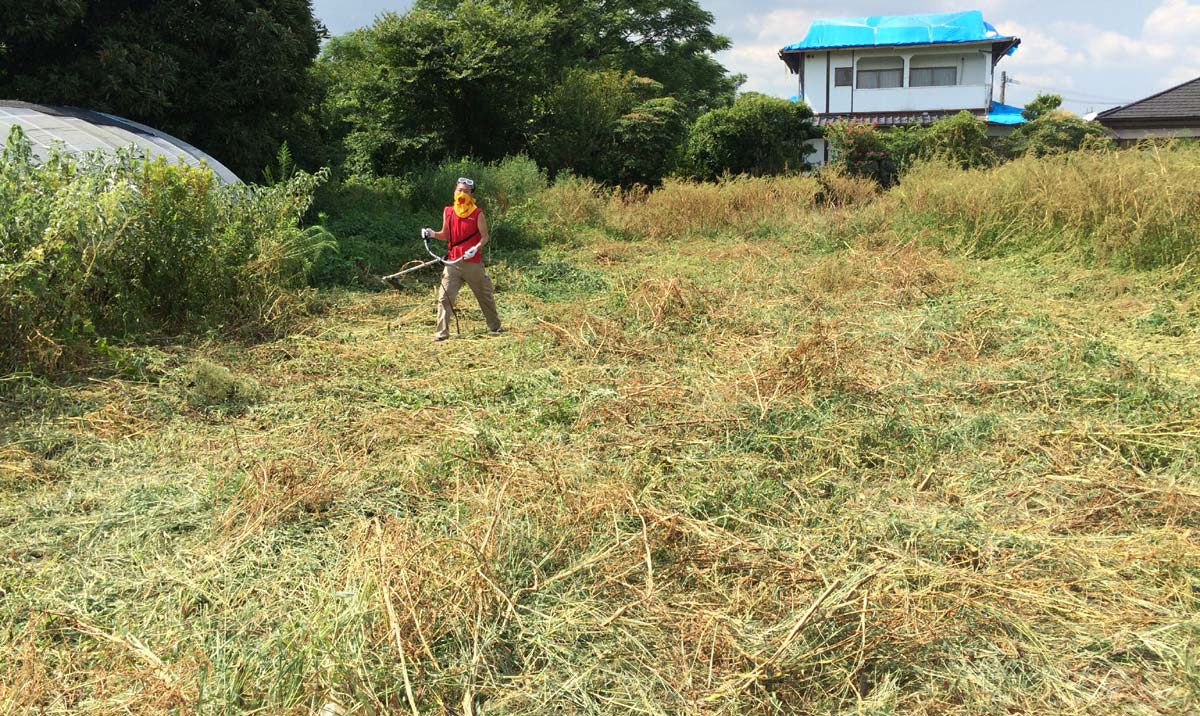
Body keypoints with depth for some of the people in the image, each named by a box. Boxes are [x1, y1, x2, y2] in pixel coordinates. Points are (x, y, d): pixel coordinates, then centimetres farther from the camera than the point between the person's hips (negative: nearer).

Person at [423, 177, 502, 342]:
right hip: (453, 262, 2)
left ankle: (495, 326, 32)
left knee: (485, 296, 13)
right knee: (444, 297, -9)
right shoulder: (448, 212, 6)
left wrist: (476, 248, -23)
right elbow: (445, 235, 15)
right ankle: (442, 332, -6)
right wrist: (433, 234, -4)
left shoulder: (477, 213, -4)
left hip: (473, 262, -2)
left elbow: (485, 237, -5)